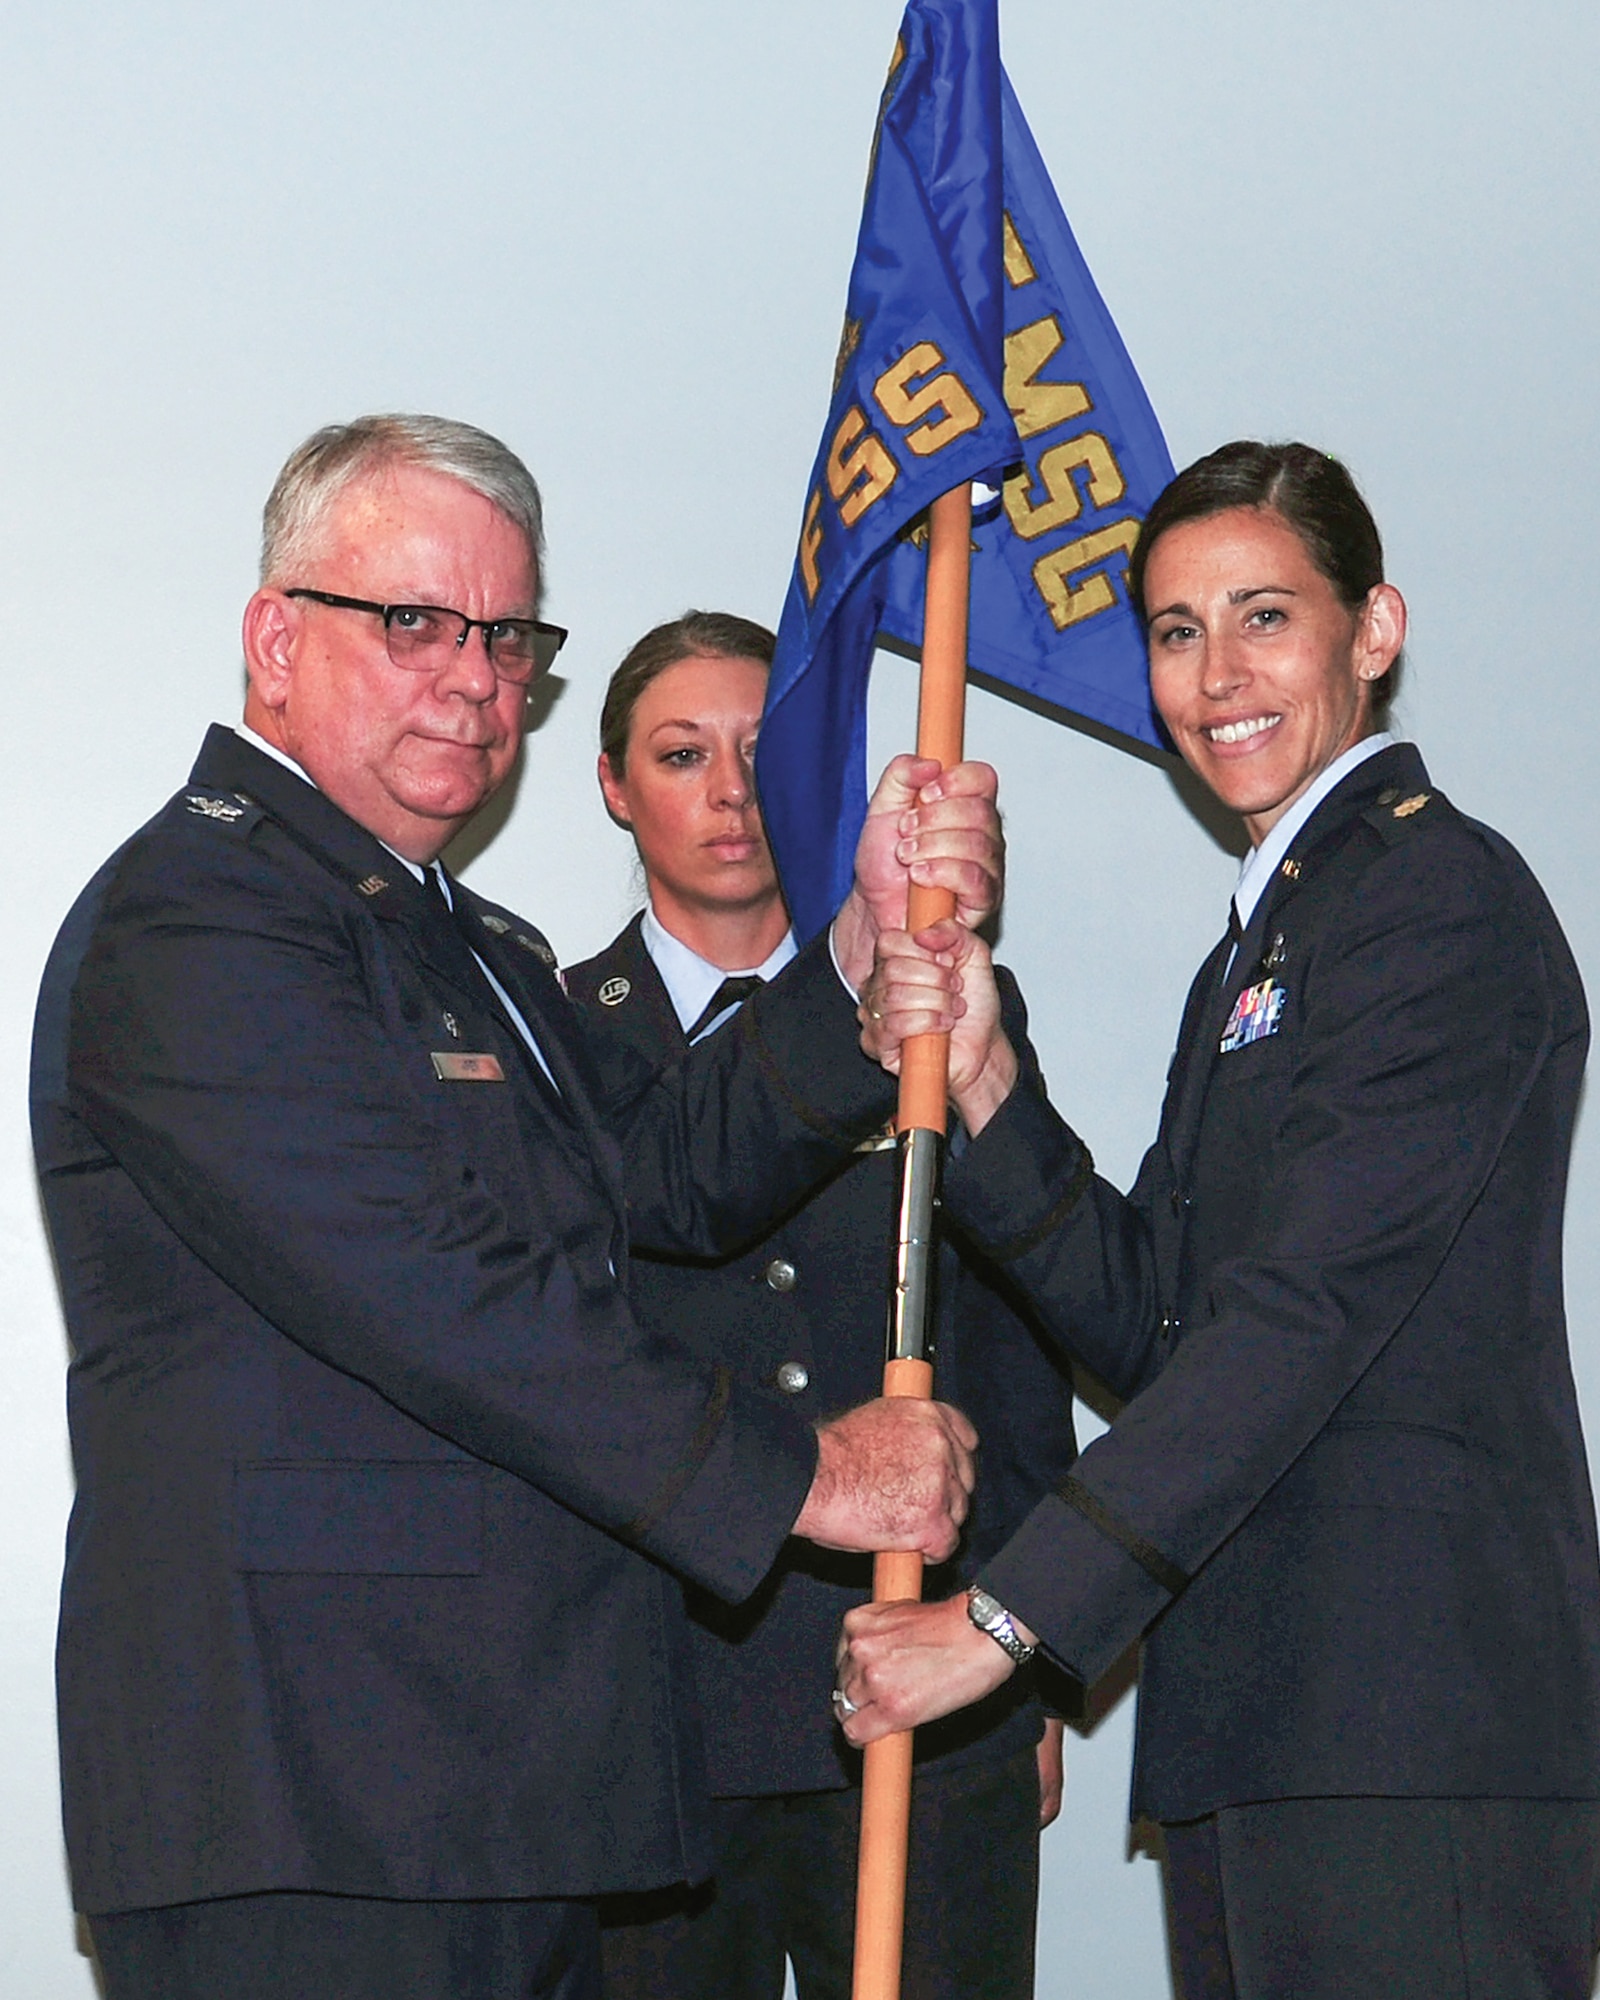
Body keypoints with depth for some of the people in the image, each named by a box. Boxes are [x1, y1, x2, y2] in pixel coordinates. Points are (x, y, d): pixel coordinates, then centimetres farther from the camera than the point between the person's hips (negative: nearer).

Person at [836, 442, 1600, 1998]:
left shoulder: (1443, 896, -8)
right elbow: (1144, 1319, 14)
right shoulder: (1265, 936, 21)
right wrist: (978, 1077, 0)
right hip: (1254, 1713, 8)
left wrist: (1007, 1614, -17)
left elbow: (1303, 1311, -17)